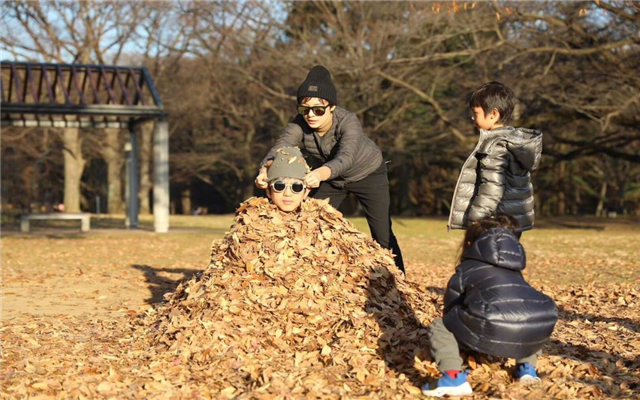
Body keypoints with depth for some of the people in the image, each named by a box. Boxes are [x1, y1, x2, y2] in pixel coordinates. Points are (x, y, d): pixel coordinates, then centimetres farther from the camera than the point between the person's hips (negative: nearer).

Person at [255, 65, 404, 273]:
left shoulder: (348, 121, -36)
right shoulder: (299, 125, -26)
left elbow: (346, 157, -54)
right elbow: (278, 149, -41)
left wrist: (321, 174, -75)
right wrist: (264, 171, -65)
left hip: (367, 173, -4)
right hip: (330, 178, 4)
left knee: (383, 235, -9)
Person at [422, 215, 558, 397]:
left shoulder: (464, 271, 25)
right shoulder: (514, 271, 38)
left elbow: (450, 310, 33)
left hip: (495, 329, -5)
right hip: (539, 330, 5)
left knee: (439, 327, 18)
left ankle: (454, 378, -3)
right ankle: (527, 367, 27)